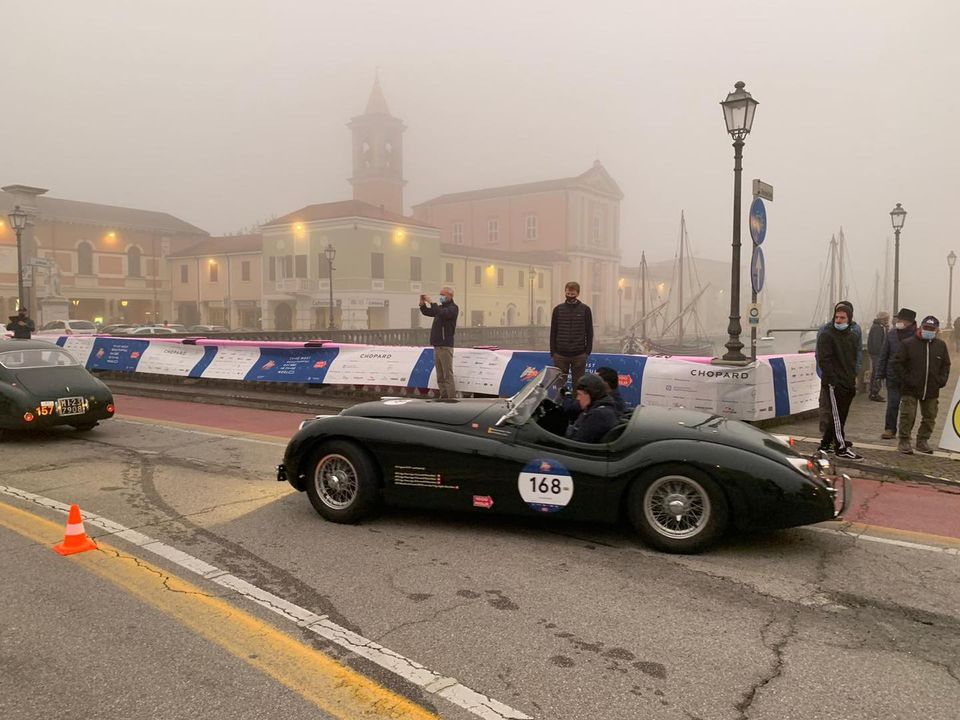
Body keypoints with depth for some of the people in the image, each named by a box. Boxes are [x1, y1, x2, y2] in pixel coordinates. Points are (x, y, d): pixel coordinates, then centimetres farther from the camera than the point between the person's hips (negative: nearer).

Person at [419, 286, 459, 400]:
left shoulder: (453, 308, -6)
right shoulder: (441, 307, 19)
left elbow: (442, 313, -25)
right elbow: (427, 312, 24)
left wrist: (431, 302, -19)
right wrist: (422, 303, 7)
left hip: (445, 346, -8)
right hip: (437, 346, 9)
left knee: (448, 375, -9)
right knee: (440, 376, 9)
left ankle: (451, 398, -8)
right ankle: (443, 397, 14)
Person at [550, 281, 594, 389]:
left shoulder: (585, 310, 2)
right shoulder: (558, 309, 5)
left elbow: (589, 332, 4)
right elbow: (553, 332, 7)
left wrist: (588, 351, -3)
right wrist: (553, 352, 1)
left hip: (579, 355, -1)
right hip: (560, 354, 1)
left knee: (578, 384, 4)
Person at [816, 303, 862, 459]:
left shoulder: (853, 336, 14)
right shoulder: (826, 335, -8)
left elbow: (854, 360, 23)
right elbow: (824, 360, -14)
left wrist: (853, 378, 15)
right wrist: (832, 380, -20)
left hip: (848, 384, 8)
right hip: (833, 384, -8)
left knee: (839, 416, 11)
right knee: (837, 416, -5)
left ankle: (825, 444, 21)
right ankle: (841, 448, -1)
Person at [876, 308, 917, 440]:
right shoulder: (891, 334, 2)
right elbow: (884, 355, 7)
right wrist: (881, 372, 4)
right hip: (893, 376, 2)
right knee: (892, 404, 2)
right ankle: (890, 429, 10)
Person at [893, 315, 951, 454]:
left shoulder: (941, 345, 6)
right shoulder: (908, 343, -6)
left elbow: (946, 365, 17)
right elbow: (897, 363, -3)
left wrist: (941, 380, 2)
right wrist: (906, 379, -11)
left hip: (932, 391, 4)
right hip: (910, 390, -4)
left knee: (930, 417, 11)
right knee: (908, 416, -4)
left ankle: (922, 441, 25)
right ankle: (904, 441, 8)